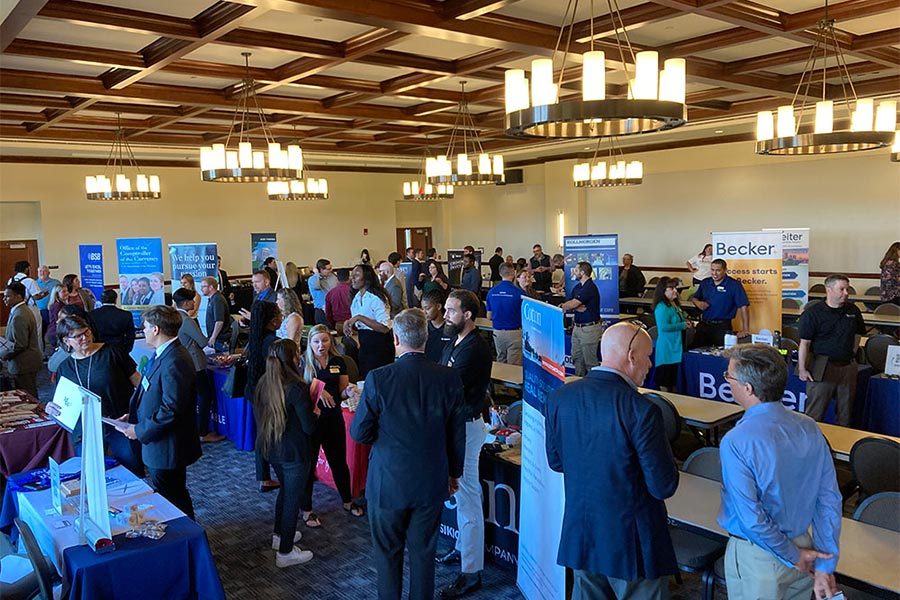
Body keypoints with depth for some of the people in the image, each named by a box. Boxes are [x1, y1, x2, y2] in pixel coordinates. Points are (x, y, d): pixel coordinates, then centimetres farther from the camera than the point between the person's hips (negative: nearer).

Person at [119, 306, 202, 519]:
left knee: (171, 502, 5)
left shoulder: (174, 362, -27)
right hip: (158, 444, 10)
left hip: (166, 448, -10)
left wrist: (140, 431, -18)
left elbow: (171, 410, -28)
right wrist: (133, 415, 8)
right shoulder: (164, 354, 7)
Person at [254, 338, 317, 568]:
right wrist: (315, 413, 0)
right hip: (294, 452, -8)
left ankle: (280, 535, 43)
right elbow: (309, 427, -21)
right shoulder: (296, 388, -25)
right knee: (293, 497, 6)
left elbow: (261, 415, 11)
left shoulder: (263, 383, -2)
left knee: (285, 490, 27)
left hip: (271, 448, 8)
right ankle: (285, 552, 15)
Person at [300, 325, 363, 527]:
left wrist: (349, 391, -16)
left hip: (333, 418, 3)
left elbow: (342, 393, 6)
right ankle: (306, 509, 24)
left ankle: (347, 501, 35)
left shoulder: (339, 362, 1)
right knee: (308, 464, 8)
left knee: (339, 462, 15)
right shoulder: (303, 363, -9)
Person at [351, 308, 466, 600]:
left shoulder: (378, 379, -19)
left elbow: (359, 433, -11)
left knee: (388, 551, 18)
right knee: (423, 551, 18)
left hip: (388, 483, -2)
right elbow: (457, 434, -2)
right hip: (432, 483, 2)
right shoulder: (449, 378, -11)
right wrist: (454, 472, 13)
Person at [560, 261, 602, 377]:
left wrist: (562, 306, -1)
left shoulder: (590, 287, -17)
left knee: (590, 361, -2)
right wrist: (578, 308, -15)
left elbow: (572, 304, -21)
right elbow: (567, 304, 4)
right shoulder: (577, 287, 12)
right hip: (577, 327, 9)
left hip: (589, 328, -9)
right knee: (576, 358, 15)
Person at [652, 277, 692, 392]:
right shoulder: (662, 307, -18)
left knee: (674, 377, 18)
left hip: (676, 346, 10)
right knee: (665, 381, -2)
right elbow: (664, 327, -27)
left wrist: (686, 322, 7)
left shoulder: (675, 305, 12)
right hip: (667, 348, -10)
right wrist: (682, 325, -18)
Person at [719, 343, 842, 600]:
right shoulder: (810, 428, -8)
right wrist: (825, 566, -1)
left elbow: (751, 518, -26)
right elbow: (830, 501, -5)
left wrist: (793, 557, -11)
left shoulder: (736, 442, -26)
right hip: (803, 544, 5)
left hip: (756, 558, -5)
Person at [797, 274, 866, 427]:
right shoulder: (812, 313, -9)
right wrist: (802, 369, -13)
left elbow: (858, 334, 22)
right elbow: (804, 343, -11)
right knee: (815, 412, -1)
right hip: (822, 367, -5)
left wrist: (851, 354, 13)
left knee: (845, 412, 14)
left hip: (847, 367, 5)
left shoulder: (853, 311, 7)